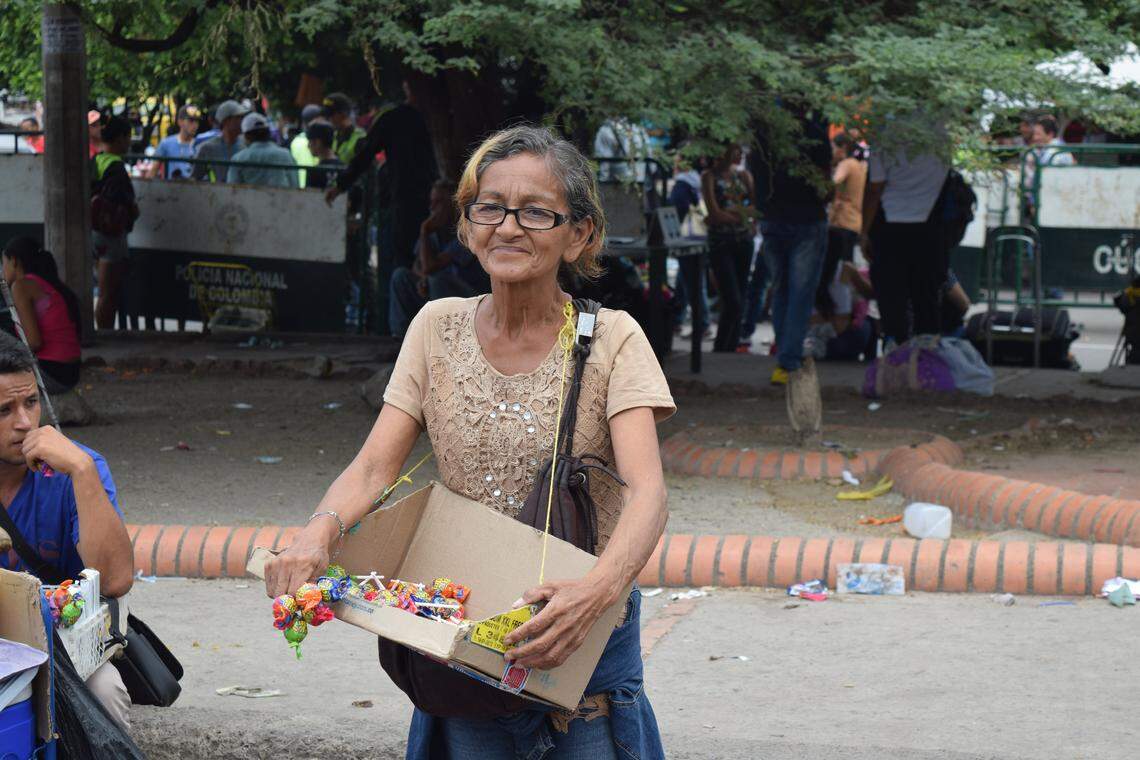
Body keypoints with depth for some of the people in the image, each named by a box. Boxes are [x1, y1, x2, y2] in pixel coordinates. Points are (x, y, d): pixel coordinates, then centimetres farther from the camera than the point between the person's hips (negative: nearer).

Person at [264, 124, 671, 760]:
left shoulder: (611, 339, -9)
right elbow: (374, 468, -4)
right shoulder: (440, 328, 1)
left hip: (585, 640, -2)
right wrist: (319, 533, -27)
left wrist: (599, 589, -42)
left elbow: (648, 493, -21)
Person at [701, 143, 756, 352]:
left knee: (739, 303, 5)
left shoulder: (743, 175, 12)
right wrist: (742, 216, -4)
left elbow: (757, 207, 2)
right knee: (732, 303, -13)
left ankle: (731, 349, 12)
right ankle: (719, 352, -2)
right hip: (720, 243, -5)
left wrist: (730, 213, -10)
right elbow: (715, 213, -12)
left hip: (743, 241, 5)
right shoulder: (709, 176, -3)